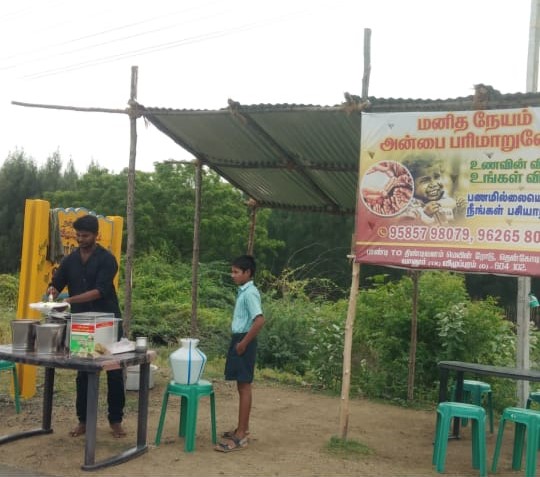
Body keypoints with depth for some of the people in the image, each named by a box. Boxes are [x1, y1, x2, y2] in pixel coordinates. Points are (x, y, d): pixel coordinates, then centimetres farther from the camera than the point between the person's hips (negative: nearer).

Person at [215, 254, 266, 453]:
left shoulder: (250, 293, -17)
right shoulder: (243, 292, 13)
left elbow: (259, 321, -27)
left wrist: (244, 343, -20)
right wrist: (238, 341, 17)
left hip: (244, 342, -10)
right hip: (239, 340, 10)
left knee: (244, 387, -6)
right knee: (242, 386, 14)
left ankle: (240, 436, -1)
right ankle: (243, 429, 24)